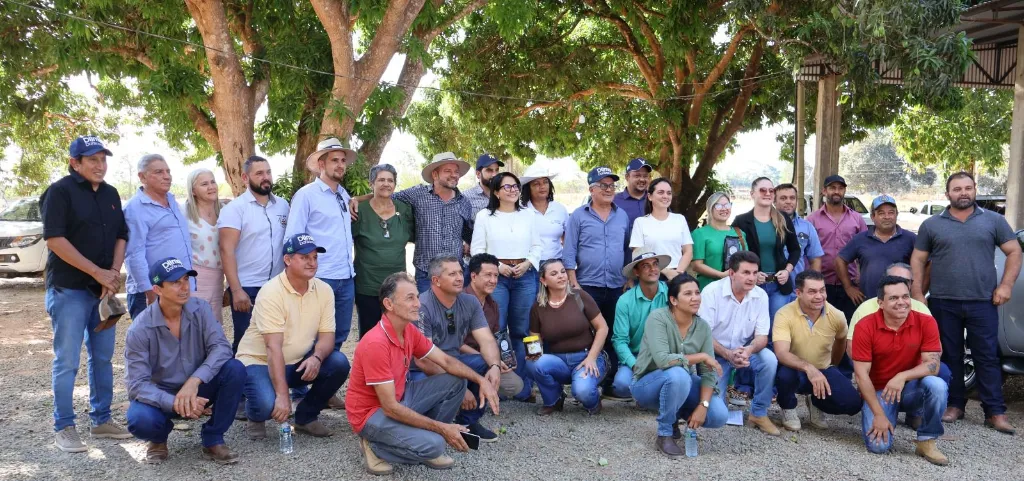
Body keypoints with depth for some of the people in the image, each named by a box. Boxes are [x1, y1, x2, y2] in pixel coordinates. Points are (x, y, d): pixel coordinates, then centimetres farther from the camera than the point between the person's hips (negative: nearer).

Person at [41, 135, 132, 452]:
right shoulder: (60, 191, -9)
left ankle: (101, 420, 22)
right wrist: (98, 273, -17)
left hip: (103, 289, 6)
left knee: (103, 357, 11)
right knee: (67, 361, -1)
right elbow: (54, 239, -16)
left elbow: (121, 236, 12)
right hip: (69, 289, -6)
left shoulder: (111, 193, 11)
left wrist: (114, 274, -4)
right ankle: (63, 428, 9)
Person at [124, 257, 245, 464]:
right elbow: (137, 383, -22)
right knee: (141, 420, -36)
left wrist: (194, 381, -38)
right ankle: (158, 438, 5)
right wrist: (175, 403, -37)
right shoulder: (140, 330, -19)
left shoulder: (200, 309, -11)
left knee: (235, 369, -26)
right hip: (160, 396, -2)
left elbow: (221, 347, -22)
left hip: (197, 389, 2)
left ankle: (213, 440, -9)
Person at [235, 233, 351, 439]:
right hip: (259, 361, -5)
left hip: (298, 362, 5)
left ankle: (306, 416, 3)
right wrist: (282, 395, -35)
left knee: (339, 363, -20)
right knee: (267, 405, -32)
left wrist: (316, 357, -32)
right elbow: (274, 347, -29)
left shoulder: (324, 290, -6)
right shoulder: (271, 293, -23)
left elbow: (327, 335, -8)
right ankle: (255, 415, 9)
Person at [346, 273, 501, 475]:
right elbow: (390, 407, -29)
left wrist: (481, 381, -10)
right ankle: (376, 447, -2)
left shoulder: (409, 330, -3)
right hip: (372, 413, -8)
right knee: (433, 444, -27)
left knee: (456, 382, 2)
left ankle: (425, 437, 7)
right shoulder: (376, 344, -30)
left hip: (400, 398, 9)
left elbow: (446, 361, 7)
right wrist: (442, 428, -26)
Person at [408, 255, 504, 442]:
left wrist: (495, 366, -30)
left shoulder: (469, 302, -2)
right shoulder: (422, 307, -22)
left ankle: (469, 421, 1)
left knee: (487, 363, -18)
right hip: (421, 371, -6)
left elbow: (486, 341, -8)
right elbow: (423, 360, -26)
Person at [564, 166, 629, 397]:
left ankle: (612, 383, 17)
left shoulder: (623, 216, 11)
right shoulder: (578, 216, 1)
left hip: (617, 287, 3)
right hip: (587, 287, -3)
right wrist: (574, 284, -8)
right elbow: (569, 254, -2)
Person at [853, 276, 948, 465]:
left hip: (911, 387, 2)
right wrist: (879, 414, -19)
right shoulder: (866, 327, -16)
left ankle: (927, 442, -11)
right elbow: (862, 374, -15)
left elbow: (933, 365, -16)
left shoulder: (926, 322, -11)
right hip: (878, 391, -1)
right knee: (879, 445, -21)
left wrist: (902, 376, -35)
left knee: (937, 385, -32)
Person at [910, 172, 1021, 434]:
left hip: (983, 302, -1)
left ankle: (995, 412, 6)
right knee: (950, 356, 8)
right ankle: (954, 405, 19)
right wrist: (917, 293, 0)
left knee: (987, 357, 1)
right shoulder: (932, 225, 6)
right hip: (943, 303, 1)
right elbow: (918, 259, 7)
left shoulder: (994, 220, 6)